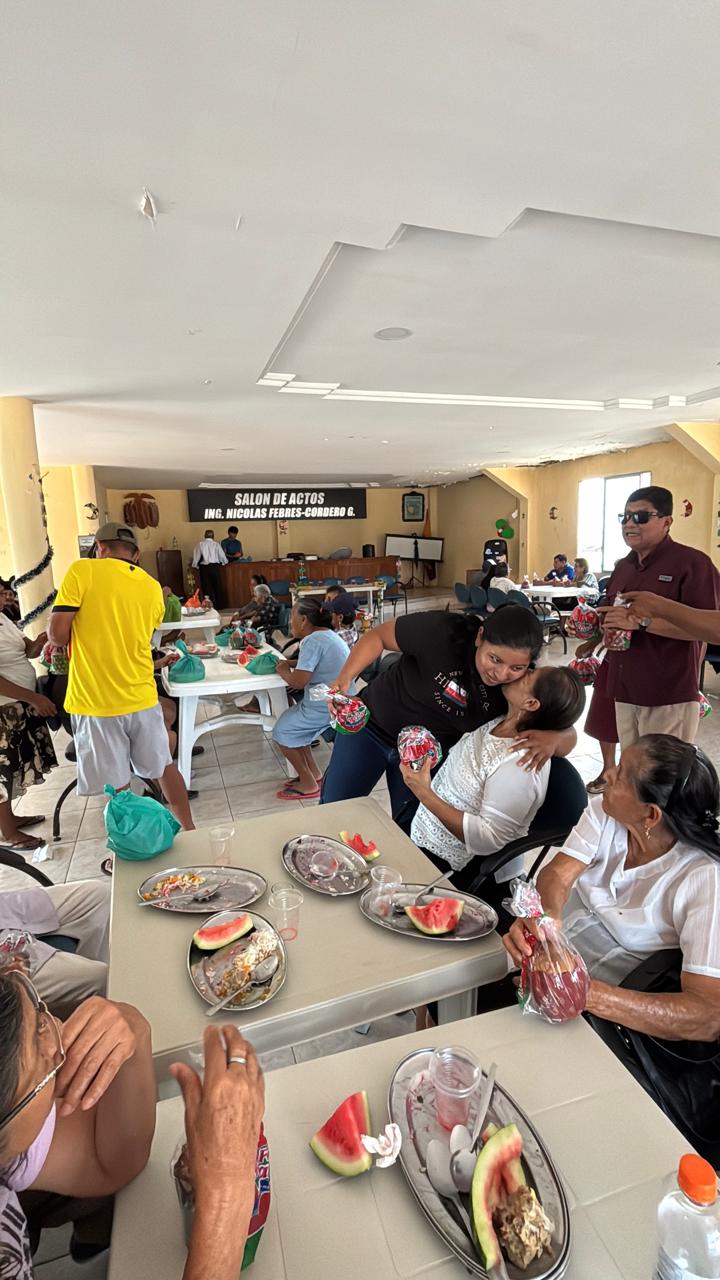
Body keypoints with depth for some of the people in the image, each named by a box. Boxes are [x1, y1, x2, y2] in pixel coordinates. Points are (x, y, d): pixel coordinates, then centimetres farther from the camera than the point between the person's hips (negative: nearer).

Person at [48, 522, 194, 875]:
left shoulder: (82, 571, -8)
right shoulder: (152, 587, 6)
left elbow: (58, 634, -13)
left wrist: (82, 638, 7)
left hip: (96, 701, -4)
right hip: (141, 696, 4)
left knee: (117, 787, 8)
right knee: (164, 768, 19)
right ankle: (189, 832, 32)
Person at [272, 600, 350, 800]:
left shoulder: (312, 641, -20)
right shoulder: (327, 633, 11)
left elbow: (298, 682, -24)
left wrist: (283, 671, -4)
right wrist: (291, 663, 9)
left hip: (326, 708, -10)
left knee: (282, 732, 3)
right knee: (292, 726, 21)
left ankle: (308, 784, 10)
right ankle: (313, 773, 24)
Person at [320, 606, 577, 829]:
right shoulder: (442, 632, -33)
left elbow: (567, 734, -13)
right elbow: (378, 635, -18)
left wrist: (553, 738, -37)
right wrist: (345, 677, -32)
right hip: (372, 725, -2)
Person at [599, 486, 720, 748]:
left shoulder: (692, 562, -9)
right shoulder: (623, 567, 15)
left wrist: (640, 621, -24)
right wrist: (602, 624, 3)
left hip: (669, 696, -7)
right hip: (624, 690, 7)